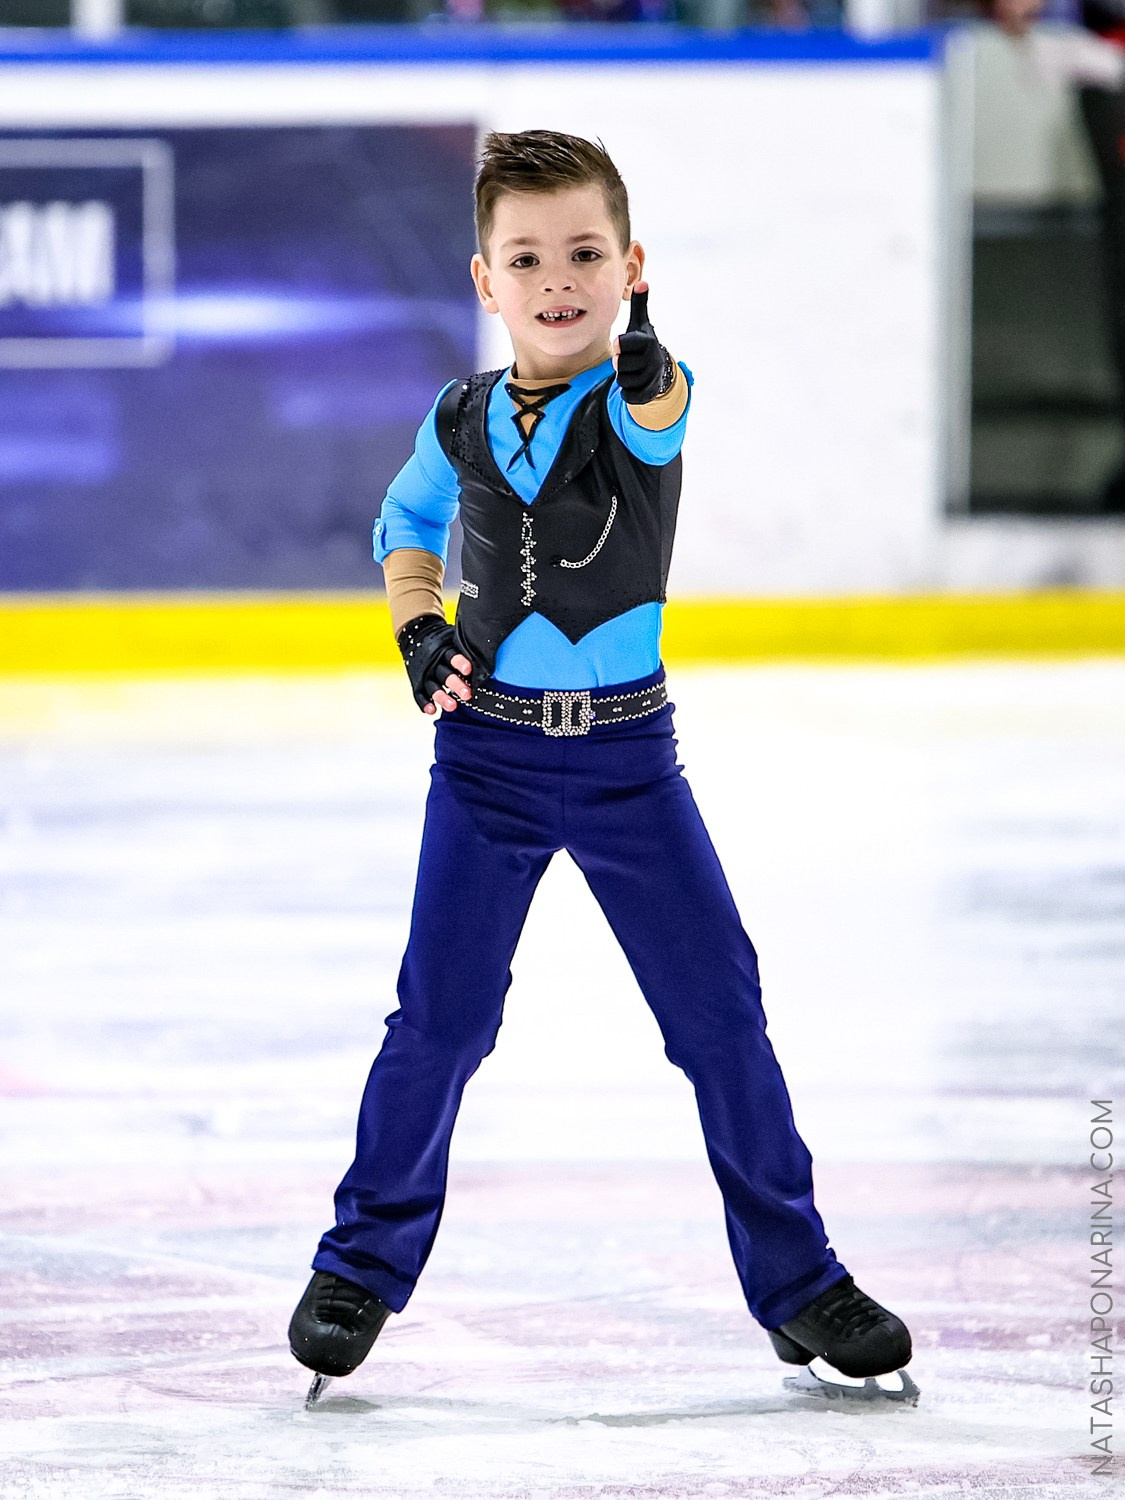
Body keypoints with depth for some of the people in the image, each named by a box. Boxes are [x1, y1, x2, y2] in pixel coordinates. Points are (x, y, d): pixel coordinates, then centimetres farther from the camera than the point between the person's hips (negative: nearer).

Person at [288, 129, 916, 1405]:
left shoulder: (640, 402, -9)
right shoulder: (463, 424, 0)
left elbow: (651, 413, -35)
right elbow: (404, 524, 20)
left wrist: (642, 372, -58)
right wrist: (419, 629, 2)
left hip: (627, 750, -1)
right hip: (487, 750, 1)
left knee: (721, 1013, 0)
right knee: (440, 1017, -2)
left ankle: (796, 1278, 12)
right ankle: (363, 1263, 15)